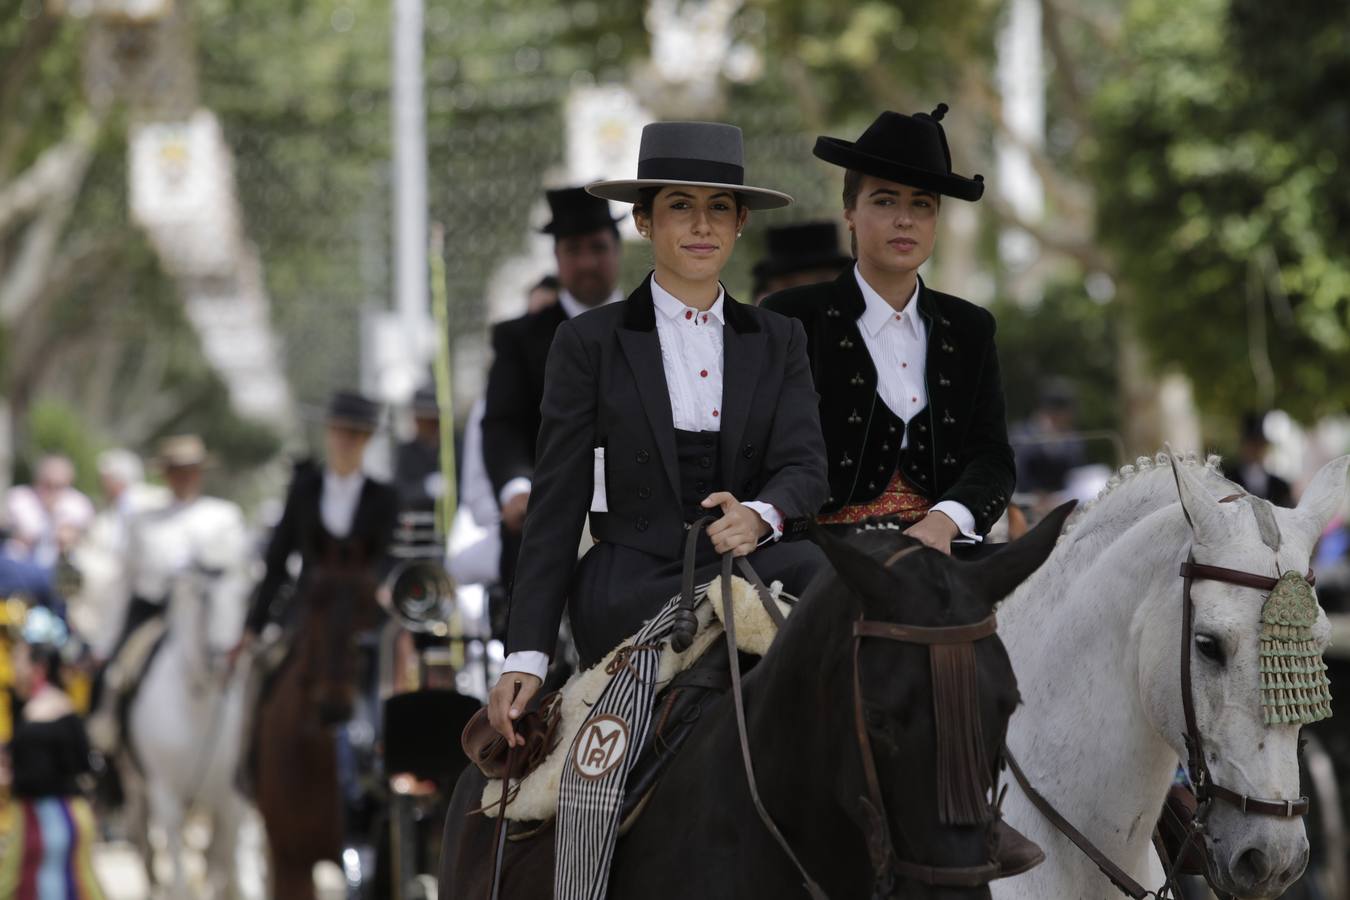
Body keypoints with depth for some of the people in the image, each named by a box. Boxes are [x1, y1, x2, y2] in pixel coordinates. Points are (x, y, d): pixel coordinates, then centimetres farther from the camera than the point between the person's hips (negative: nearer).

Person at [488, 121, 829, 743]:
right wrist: (526, 657, -5)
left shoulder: (778, 341, 17)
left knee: (816, 571, -32)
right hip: (628, 592, -3)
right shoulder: (590, 342, 8)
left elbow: (804, 463, 2)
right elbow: (555, 509, 5)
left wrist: (760, 516, -24)